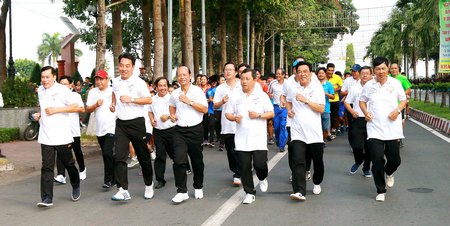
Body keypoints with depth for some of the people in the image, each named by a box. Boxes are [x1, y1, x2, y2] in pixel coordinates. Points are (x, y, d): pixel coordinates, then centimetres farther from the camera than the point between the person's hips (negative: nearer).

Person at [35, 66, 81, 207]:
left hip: (62, 136, -4)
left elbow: (76, 107, -11)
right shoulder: (40, 91, 12)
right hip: (45, 136, 4)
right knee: (46, 167, -3)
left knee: (69, 164, 11)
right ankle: (47, 199, -4)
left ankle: (76, 187, 36)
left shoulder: (62, 90, -8)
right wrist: (39, 115, 8)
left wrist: (56, 110, -17)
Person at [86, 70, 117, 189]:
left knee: (107, 153, -16)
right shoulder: (92, 92, 8)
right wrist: (96, 105, -11)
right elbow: (87, 109, 6)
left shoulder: (114, 91, -3)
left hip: (111, 127, -5)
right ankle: (114, 178, 26)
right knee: (106, 155, 13)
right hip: (99, 129, 5)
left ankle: (108, 180, -6)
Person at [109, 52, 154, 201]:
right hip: (121, 124, 4)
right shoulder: (115, 81, 8)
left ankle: (149, 185, 28)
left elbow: (149, 100, -11)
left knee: (143, 156, 8)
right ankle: (123, 190, -9)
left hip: (136, 123, -4)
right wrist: (113, 103, 14)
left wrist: (131, 99, -20)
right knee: (119, 157, -9)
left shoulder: (138, 82, -9)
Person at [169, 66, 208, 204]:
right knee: (178, 160, -11)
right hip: (179, 130, 2)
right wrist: (172, 115, 10)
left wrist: (189, 102, -17)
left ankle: (198, 188, 29)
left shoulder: (197, 91, -3)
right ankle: (182, 191, -5)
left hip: (195, 130, -2)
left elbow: (205, 109, -11)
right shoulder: (175, 93, 9)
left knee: (197, 161, 10)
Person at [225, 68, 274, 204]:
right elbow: (228, 113, 12)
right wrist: (234, 118, -9)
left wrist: (258, 115, -13)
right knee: (244, 167, 2)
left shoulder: (262, 95, 4)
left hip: (258, 138, -2)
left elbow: (271, 113, 3)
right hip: (241, 139, 2)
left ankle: (262, 178, 28)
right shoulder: (235, 97, 9)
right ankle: (249, 193, 15)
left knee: (259, 163, -7)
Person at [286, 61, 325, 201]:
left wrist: (306, 100, -17)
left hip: (314, 131, 0)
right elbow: (288, 101, 25)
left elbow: (321, 109, -9)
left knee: (318, 161, 13)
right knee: (297, 161, -13)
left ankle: (317, 183, 39)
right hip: (297, 131, 1)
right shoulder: (292, 88, 5)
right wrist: (289, 110, 3)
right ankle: (299, 192, -16)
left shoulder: (317, 88, -2)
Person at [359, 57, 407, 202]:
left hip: (393, 128, 0)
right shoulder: (369, 85, 3)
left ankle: (389, 173, 42)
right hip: (374, 129, 0)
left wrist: (397, 110, -10)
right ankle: (381, 191, 11)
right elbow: (362, 101, 15)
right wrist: (365, 112, -4)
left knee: (395, 159, 5)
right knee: (377, 160, -5)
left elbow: (403, 100, 10)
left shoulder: (395, 83, 2)